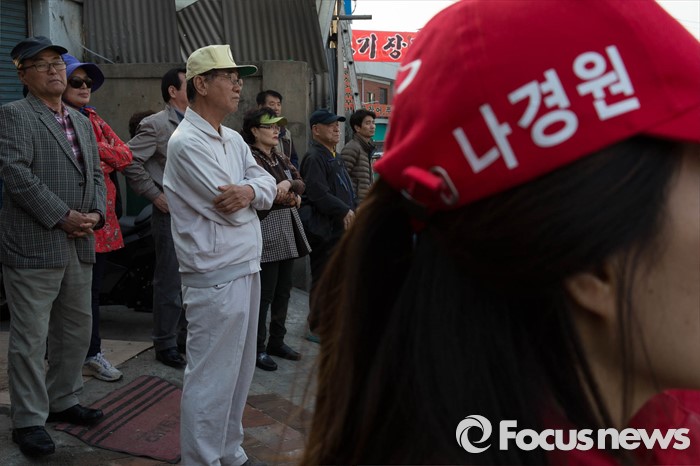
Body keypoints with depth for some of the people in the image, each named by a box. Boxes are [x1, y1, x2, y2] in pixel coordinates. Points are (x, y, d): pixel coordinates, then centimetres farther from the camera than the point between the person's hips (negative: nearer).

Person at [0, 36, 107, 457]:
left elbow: (96, 174, 17)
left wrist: (95, 214, -1)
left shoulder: (82, 121, 18)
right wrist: (63, 217, -17)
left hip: (79, 247, 8)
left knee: (77, 331, 16)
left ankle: (63, 402, 32)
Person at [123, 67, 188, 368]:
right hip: (171, 213, -7)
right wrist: (155, 195, -13)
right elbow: (130, 161, -14)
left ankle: (185, 337, 27)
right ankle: (165, 344, 14)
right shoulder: (157, 125, -9)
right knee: (170, 282, 1)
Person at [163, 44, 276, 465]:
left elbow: (267, 186, 5)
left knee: (240, 372, 17)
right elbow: (231, 209, -19)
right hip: (216, 278, -9)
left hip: (246, 269, 9)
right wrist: (267, 192, 1)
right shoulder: (188, 142, -14)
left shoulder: (233, 139, 14)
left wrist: (250, 191, -18)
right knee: (211, 379, 0)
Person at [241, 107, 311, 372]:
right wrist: (291, 198, -8)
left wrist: (289, 184, -15)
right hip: (267, 232, -8)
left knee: (283, 291, 13)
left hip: (288, 232, 8)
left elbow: (300, 182, 7)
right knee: (264, 294, -2)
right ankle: (257, 348, 9)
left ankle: (277, 341, 25)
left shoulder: (280, 158, 16)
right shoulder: (250, 158, -10)